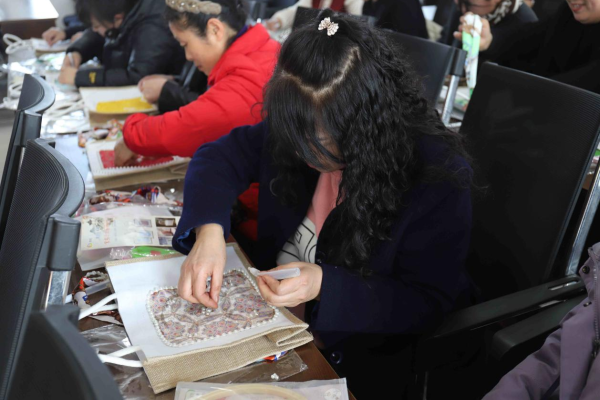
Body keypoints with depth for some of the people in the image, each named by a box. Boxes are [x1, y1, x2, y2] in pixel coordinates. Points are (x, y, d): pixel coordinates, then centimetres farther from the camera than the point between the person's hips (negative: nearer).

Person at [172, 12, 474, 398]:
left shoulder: (440, 175, -22)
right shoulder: (300, 128, -10)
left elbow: (428, 302, -17)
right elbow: (220, 157, -1)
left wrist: (324, 286, -30)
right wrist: (208, 231, -20)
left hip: (360, 351, -4)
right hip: (268, 316, 5)